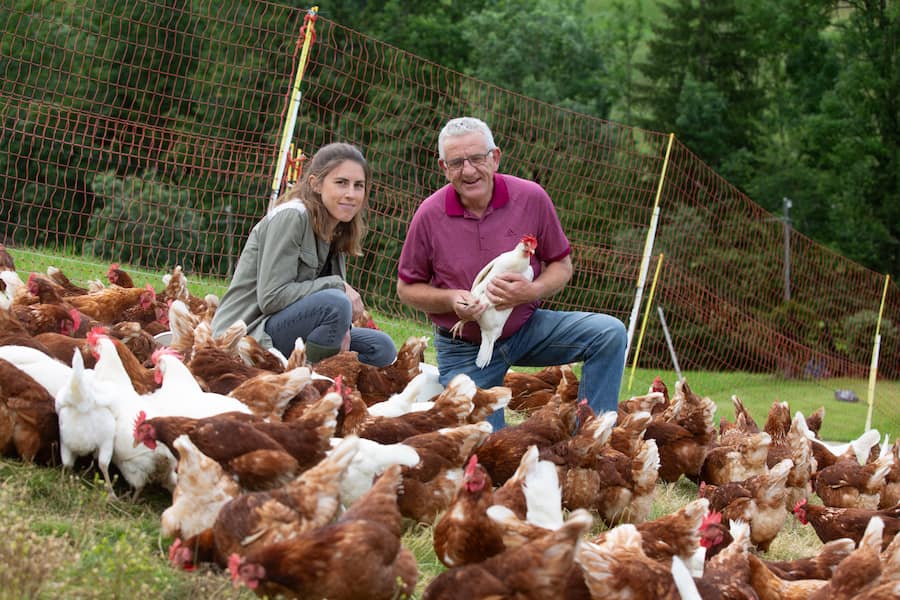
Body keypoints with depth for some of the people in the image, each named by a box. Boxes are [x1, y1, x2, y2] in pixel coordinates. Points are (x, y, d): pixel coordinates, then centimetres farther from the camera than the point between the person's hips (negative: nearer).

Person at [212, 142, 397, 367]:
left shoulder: (338, 233, 11)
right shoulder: (291, 217, -16)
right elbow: (271, 297, -22)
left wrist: (339, 327, -12)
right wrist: (338, 286, -18)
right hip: (248, 336, -8)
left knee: (382, 349, 0)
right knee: (336, 304, -30)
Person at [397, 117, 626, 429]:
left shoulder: (531, 198, -11)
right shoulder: (429, 216, -12)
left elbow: (561, 265, 1)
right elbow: (406, 288, -1)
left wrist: (532, 291, -22)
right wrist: (450, 299, -22)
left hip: (526, 329, 1)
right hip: (464, 350, -1)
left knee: (610, 334, -21)